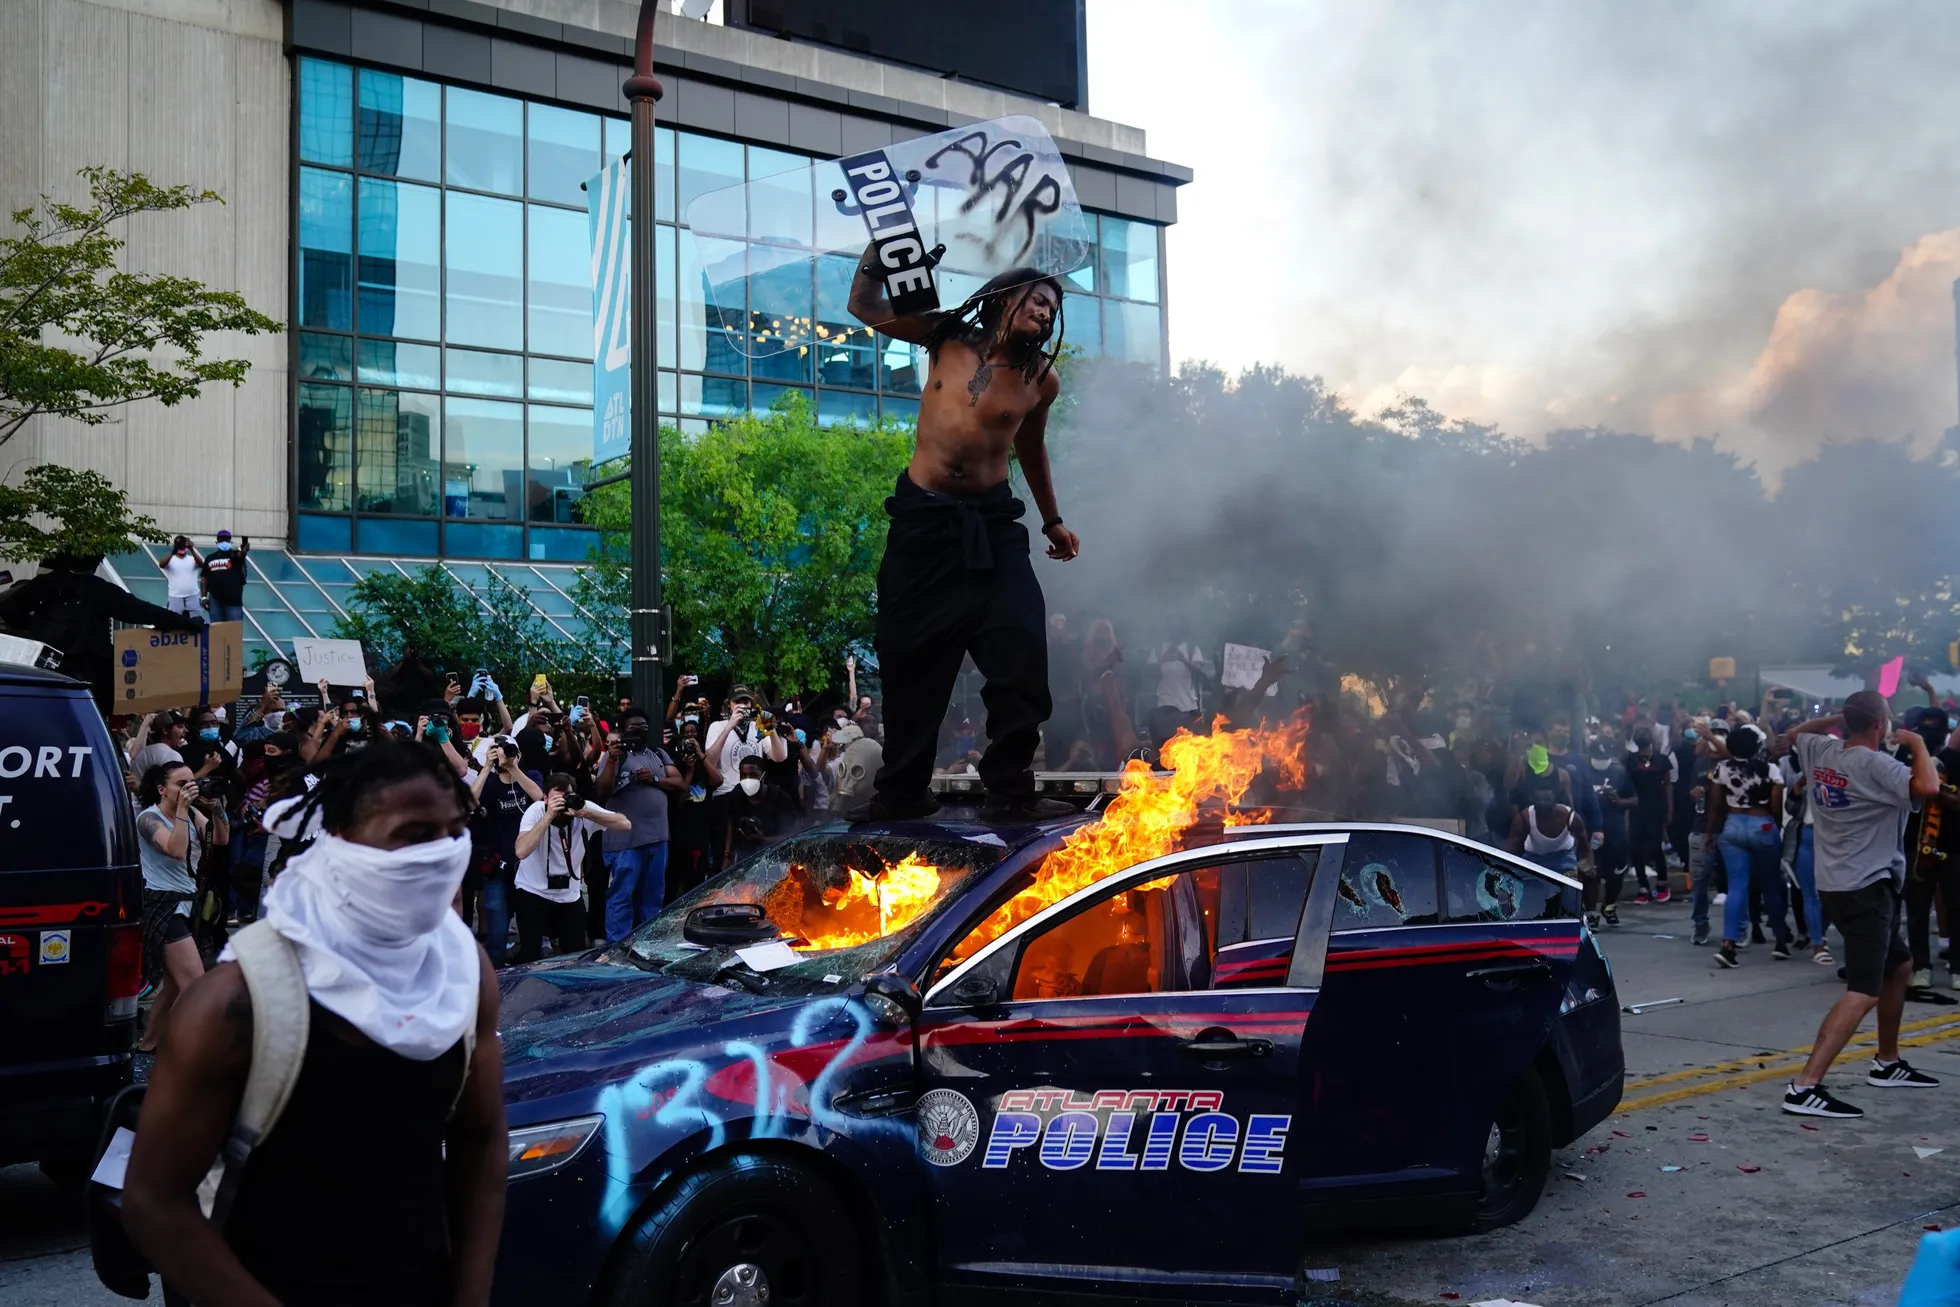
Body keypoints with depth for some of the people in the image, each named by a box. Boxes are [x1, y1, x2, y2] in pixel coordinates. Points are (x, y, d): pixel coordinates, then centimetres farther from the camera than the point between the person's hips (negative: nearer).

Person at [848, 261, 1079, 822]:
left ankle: (1010, 789, -4)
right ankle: (902, 793, 19)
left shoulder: (1041, 379, 5)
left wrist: (1051, 520, 28)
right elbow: (866, 306, 8)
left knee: (1023, 655, -15)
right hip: (922, 518, 0)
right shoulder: (948, 339, 3)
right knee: (911, 660, 5)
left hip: (992, 524, 0)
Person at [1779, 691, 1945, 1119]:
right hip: (1866, 888, -10)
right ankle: (1805, 1087, -25)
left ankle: (1887, 1063, 36)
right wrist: (1918, 744, -13)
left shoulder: (1822, 752, 6)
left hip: (1839, 885, 10)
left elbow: (1795, 733, 28)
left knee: (1899, 965, 27)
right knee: (1864, 992, -15)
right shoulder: (1875, 764, -18)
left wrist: (1838, 717, 19)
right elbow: (1928, 787, -31)